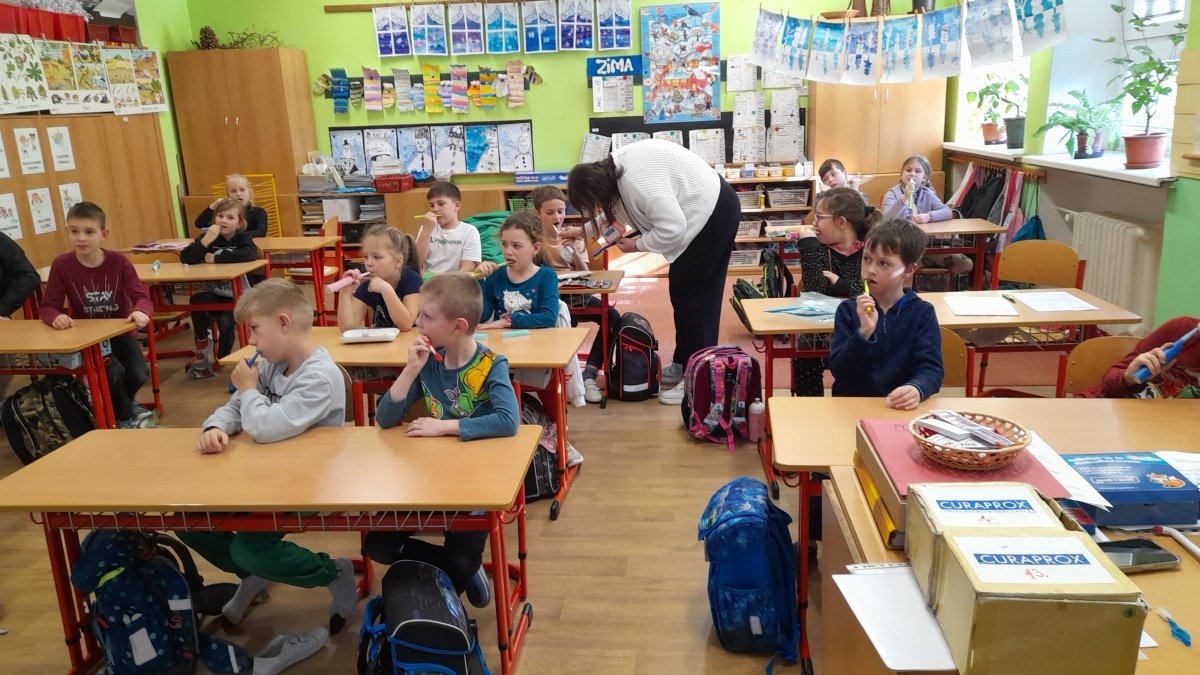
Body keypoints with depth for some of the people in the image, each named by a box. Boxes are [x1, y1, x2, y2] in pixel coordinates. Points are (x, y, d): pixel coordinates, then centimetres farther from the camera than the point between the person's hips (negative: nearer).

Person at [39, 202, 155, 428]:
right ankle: (125, 416, 6)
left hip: (120, 332, 2)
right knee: (114, 373, -26)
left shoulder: (119, 261, -10)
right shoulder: (61, 265, -12)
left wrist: (140, 312, -40)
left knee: (139, 374, -19)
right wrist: (56, 317, -33)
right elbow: (47, 307, -8)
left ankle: (120, 405, 20)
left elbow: (141, 296, -16)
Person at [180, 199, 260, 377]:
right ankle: (202, 347, -5)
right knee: (196, 300, -28)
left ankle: (221, 359, 5)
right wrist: (205, 240, -27)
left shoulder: (243, 237, -5)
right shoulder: (208, 236, 1)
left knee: (226, 322, -26)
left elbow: (250, 255, -30)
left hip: (238, 295, -3)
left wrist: (215, 258, -22)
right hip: (215, 294, 3)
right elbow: (185, 259, -12)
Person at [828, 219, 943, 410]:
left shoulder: (922, 313, 3)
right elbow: (838, 370, -4)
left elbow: (930, 367, -5)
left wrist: (917, 388, -26)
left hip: (901, 409, 1)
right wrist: (864, 333, -18)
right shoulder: (848, 310, 3)